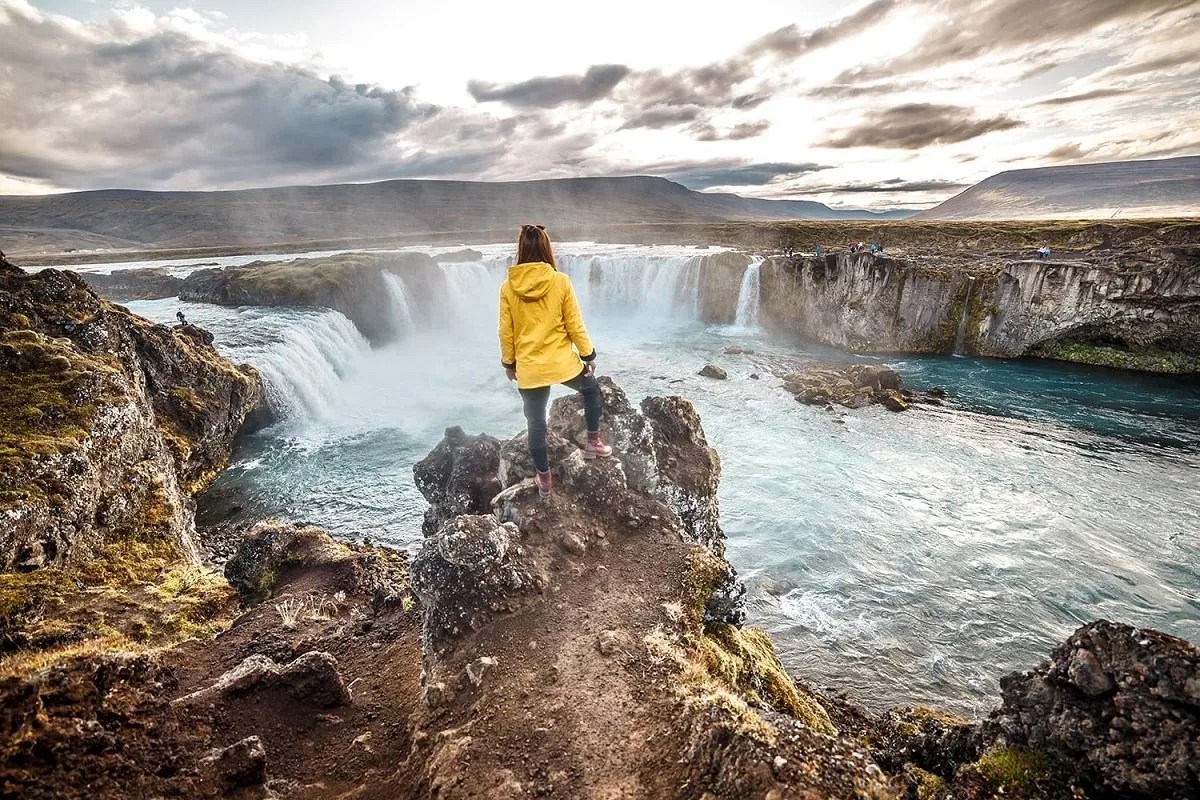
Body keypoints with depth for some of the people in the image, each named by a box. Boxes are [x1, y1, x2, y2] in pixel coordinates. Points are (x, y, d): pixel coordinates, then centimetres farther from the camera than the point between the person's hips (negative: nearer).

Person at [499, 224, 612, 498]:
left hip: (529, 369, 1)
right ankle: (593, 441, 32)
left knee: (536, 425, 15)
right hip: (563, 362, -1)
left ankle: (544, 480, 28)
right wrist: (589, 355, 7)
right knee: (591, 388, 30)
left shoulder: (508, 287, -5)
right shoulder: (561, 282, -10)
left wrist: (509, 363, 14)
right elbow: (575, 326, -6)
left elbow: (506, 332, 0)